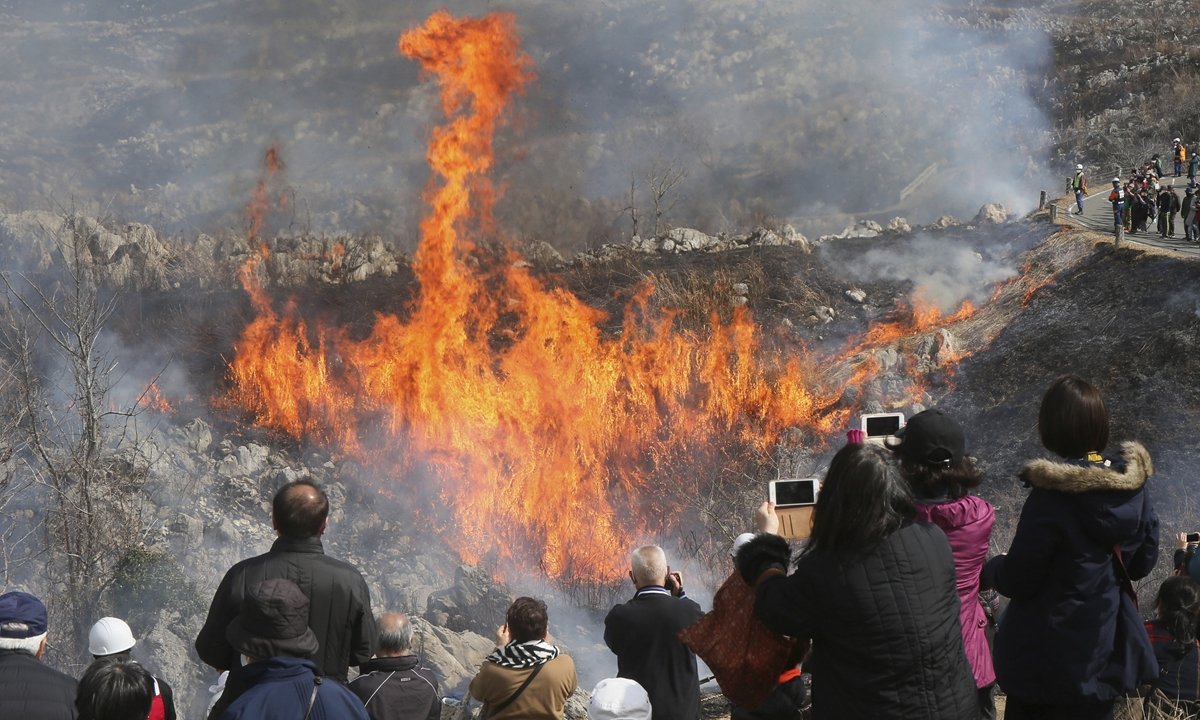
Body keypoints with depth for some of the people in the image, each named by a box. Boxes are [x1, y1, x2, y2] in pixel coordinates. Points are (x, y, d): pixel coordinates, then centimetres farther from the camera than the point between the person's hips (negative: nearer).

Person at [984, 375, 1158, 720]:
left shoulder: (1052, 497, -23)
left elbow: (1017, 581, -17)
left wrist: (990, 568, 4)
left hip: (1051, 657, -6)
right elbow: (1142, 563, 6)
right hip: (1109, 650, 6)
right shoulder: (1133, 485, -5)